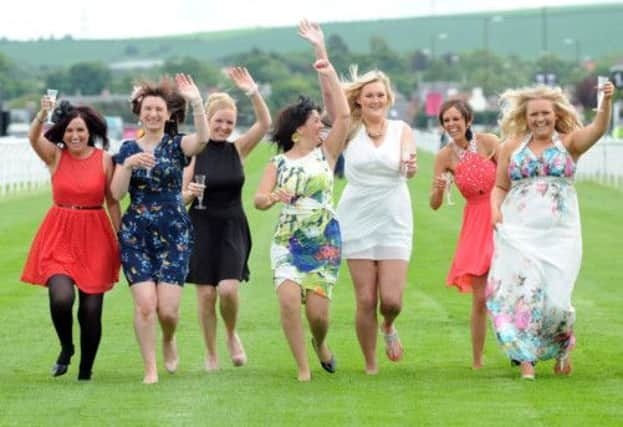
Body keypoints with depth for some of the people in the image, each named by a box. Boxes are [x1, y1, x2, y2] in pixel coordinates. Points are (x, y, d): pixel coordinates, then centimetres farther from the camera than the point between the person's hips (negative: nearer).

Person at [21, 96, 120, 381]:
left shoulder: (104, 159, 1)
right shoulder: (54, 156, 1)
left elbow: (112, 201, 5)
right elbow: (34, 137, -19)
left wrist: (122, 237, 0)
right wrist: (42, 115, -39)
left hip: (94, 236, 0)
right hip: (59, 235, 0)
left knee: (91, 309, 1)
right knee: (61, 298, -20)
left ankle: (85, 371, 18)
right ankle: (66, 347, 11)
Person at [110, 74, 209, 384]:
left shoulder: (176, 145, 1)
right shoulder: (128, 149, 8)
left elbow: (202, 139, -23)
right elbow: (116, 193, -1)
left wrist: (196, 102, -36)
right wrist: (129, 164, -17)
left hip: (174, 233, -1)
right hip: (136, 234, 1)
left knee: (168, 308, -7)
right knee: (145, 303, -11)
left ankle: (168, 340, 28)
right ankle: (150, 368, 1)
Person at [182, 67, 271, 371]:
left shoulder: (237, 149, 2)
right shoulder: (194, 152, -2)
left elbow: (265, 123, -12)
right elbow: (180, 196, 2)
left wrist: (253, 92, -24)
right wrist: (190, 193, -21)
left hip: (233, 228, 1)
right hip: (202, 228, -1)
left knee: (228, 289, -16)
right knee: (206, 293, -1)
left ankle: (232, 334, 14)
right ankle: (211, 353, 15)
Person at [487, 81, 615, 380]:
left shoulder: (569, 143, 3)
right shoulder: (512, 147, 9)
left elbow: (597, 130, -16)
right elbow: (500, 187, 15)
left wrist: (607, 102, -34)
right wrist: (495, 209, -6)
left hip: (559, 235, -1)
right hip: (519, 234, 1)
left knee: (556, 299, -6)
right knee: (524, 292, -11)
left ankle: (563, 347, 23)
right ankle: (525, 359, -1)